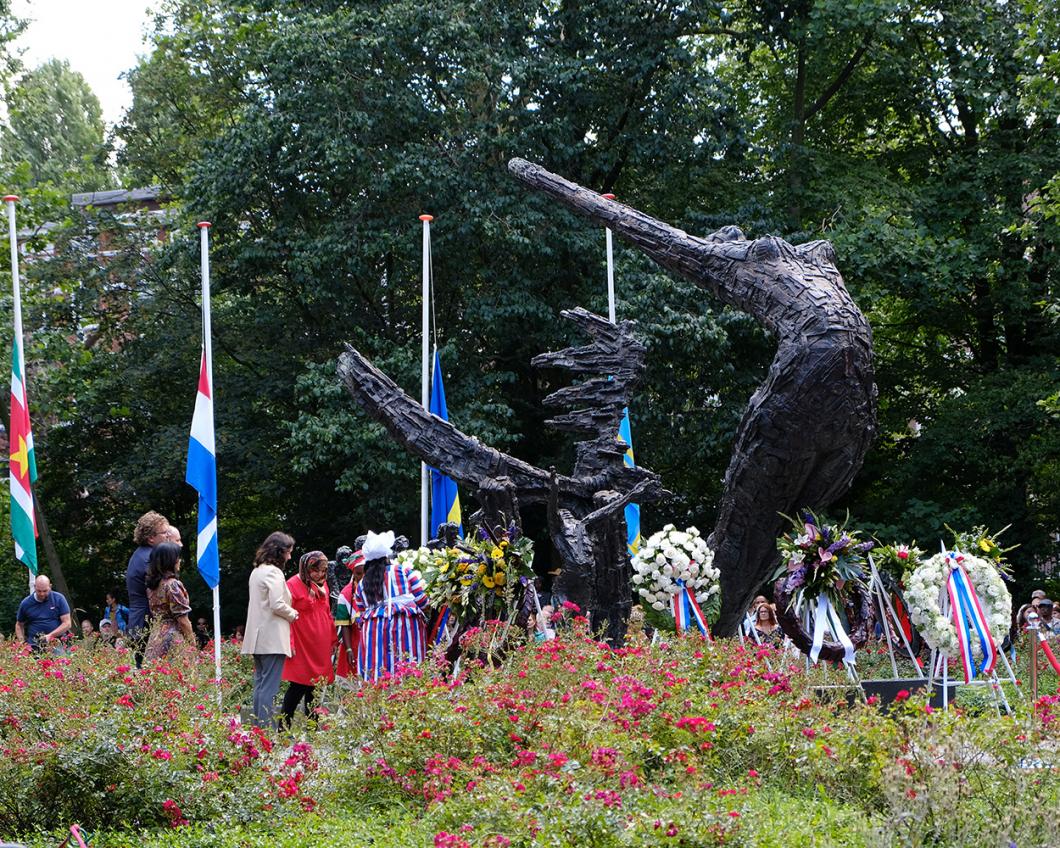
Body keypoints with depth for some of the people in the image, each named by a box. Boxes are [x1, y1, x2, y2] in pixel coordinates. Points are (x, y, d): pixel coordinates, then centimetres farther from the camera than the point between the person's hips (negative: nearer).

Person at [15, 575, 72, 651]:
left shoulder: (59, 599, 3)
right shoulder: (26, 603, 8)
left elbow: (66, 623, 0)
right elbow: (19, 625, 19)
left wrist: (50, 636, -11)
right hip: (34, 647, 1)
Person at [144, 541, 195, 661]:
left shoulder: (152, 585, 12)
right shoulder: (173, 584, -11)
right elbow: (182, 619, -11)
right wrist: (192, 643, -3)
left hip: (155, 638, 8)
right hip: (173, 637, -8)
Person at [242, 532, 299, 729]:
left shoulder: (256, 572, 16)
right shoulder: (273, 572, -12)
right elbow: (277, 605, -20)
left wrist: (290, 613, 14)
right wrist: (293, 614, -2)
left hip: (258, 639, 9)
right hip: (273, 638, -9)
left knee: (260, 685, 12)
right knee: (270, 688, -10)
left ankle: (258, 727, 14)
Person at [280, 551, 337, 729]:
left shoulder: (322, 584, 14)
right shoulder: (293, 585, -9)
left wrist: (332, 639, 18)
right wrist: (289, 644, -17)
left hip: (321, 647, 7)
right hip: (302, 647, -7)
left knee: (316, 688, 9)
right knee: (298, 688, -8)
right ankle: (283, 727, -3)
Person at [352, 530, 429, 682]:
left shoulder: (362, 584, 14)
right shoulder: (404, 571, 6)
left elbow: (358, 618, 14)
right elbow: (422, 600, 2)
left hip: (373, 633, 2)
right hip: (405, 628, -2)